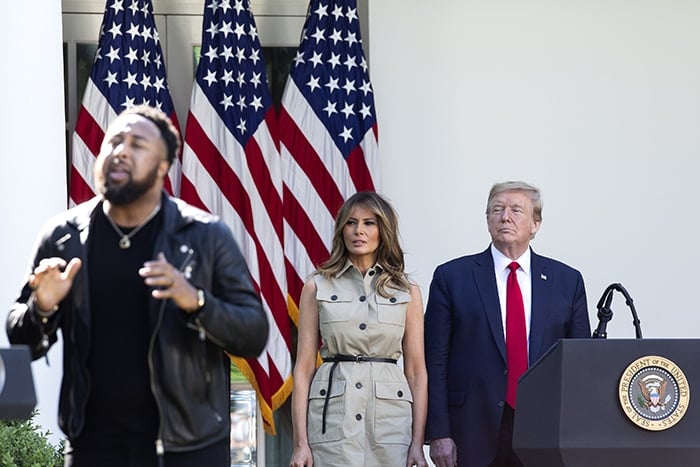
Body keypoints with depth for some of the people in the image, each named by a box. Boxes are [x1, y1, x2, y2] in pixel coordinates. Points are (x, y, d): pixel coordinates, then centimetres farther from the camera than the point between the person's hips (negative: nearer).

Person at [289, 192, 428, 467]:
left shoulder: (407, 292, 9)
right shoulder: (317, 287, 7)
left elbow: (416, 371, 8)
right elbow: (304, 368, 4)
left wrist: (417, 443, 0)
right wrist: (301, 442, -3)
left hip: (390, 417, 1)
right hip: (333, 416, -1)